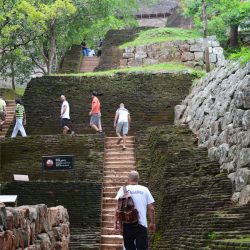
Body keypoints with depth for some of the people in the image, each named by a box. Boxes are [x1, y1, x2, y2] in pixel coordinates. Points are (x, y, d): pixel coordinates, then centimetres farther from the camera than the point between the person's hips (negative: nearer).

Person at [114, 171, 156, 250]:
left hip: (127, 224, 0)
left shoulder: (123, 190, 2)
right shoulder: (144, 190, 6)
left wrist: (116, 222, -3)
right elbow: (151, 209, 4)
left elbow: (118, 208, -6)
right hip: (141, 224, 0)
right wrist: (152, 223, 13)